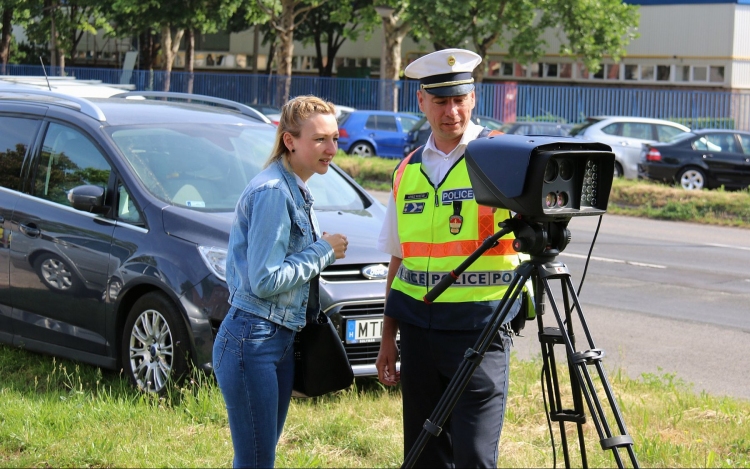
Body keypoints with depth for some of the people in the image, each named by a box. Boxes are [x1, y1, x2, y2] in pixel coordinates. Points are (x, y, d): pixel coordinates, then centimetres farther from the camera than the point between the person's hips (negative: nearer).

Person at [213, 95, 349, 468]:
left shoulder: (296, 191, 13)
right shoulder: (272, 192, -17)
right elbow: (264, 281, -21)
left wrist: (323, 250, 5)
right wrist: (323, 251, -12)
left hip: (282, 339, 10)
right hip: (251, 341, -10)